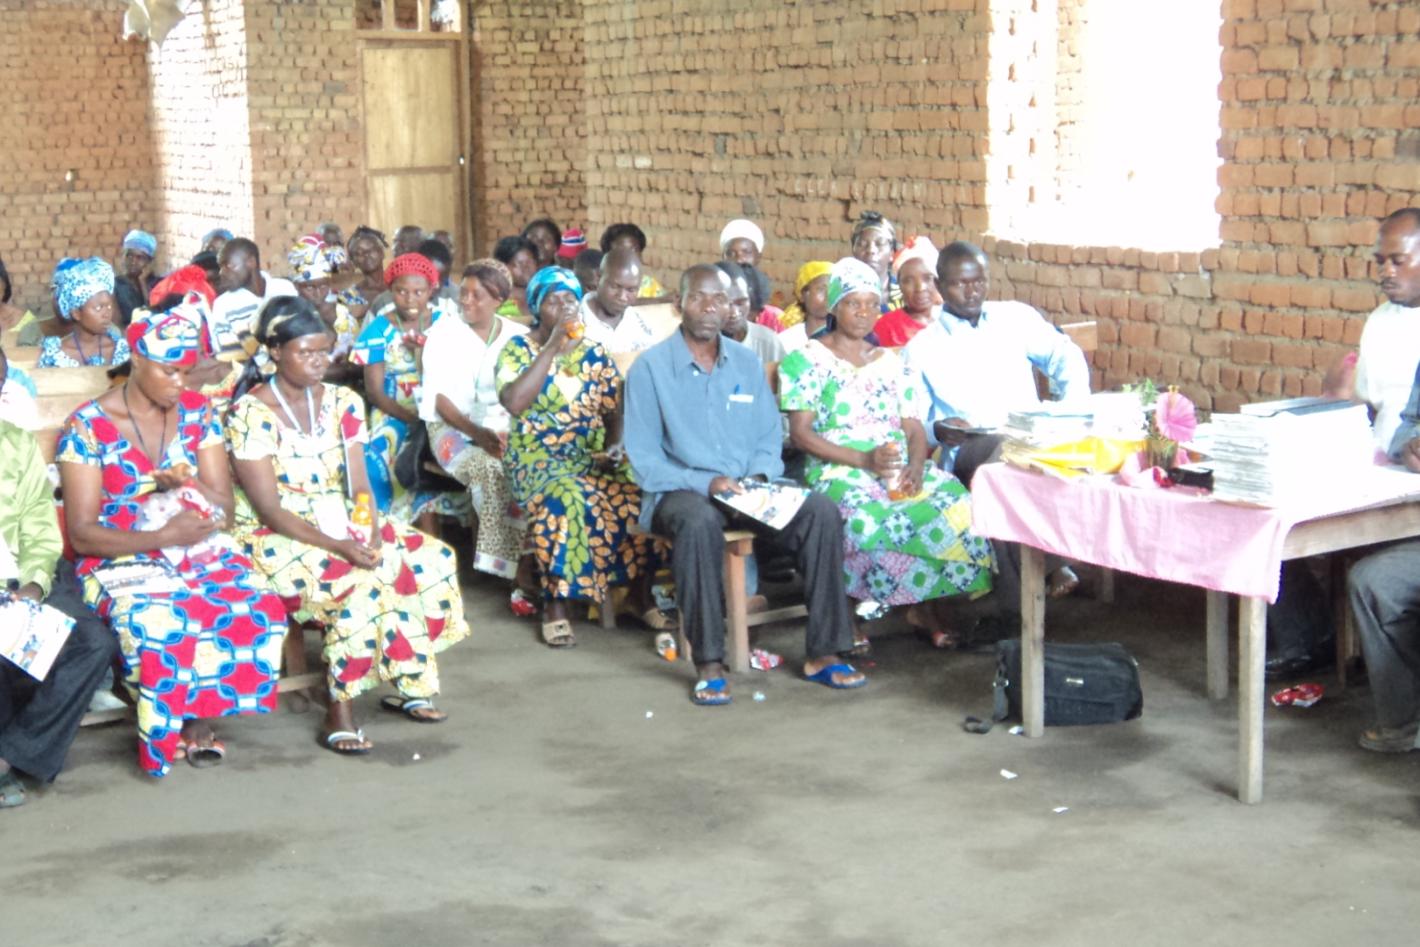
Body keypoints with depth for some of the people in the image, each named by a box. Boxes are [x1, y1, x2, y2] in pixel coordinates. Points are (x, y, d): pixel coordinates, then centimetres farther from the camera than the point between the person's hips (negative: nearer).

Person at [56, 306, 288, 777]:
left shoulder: (198, 412, 7)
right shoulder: (87, 427, -5)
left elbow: (225, 510, 8)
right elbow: (82, 534, -8)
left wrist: (190, 485, -15)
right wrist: (161, 537, -21)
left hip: (199, 552, 4)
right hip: (121, 559, -4)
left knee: (260, 609, -28)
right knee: (160, 625, -37)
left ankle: (198, 717, -10)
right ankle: (165, 731, -12)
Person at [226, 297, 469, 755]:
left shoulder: (342, 402, 6)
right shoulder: (250, 414, -13)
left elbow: (358, 486, 2)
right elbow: (269, 509, -17)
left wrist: (369, 531, -20)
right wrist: (337, 546, -27)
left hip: (341, 524, 7)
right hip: (277, 538, -7)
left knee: (432, 559, -13)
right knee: (361, 583, -32)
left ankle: (407, 685, -3)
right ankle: (340, 713, -22)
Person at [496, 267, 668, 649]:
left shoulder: (595, 353, 12)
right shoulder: (518, 350, 1)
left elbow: (616, 411, 10)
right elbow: (515, 403, -18)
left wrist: (615, 445, -12)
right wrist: (552, 349, -15)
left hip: (594, 455, 4)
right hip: (538, 457, -4)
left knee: (638, 493, -26)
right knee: (569, 498, -38)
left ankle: (641, 592, -8)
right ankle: (555, 603, -23)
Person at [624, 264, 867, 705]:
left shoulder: (747, 364, 13)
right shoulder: (650, 367, -2)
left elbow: (770, 440, 16)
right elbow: (644, 459, -6)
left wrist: (760, 477, -8)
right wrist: (705, 484, -20)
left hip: (747, 487, 4)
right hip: (683, 490, -4)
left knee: (821, 510, -22)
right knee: (699, 521, -39)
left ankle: (823, 652, -17)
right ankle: (708, 663, -31)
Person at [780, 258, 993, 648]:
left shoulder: (891, 363, 20)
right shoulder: (807, 361, 4)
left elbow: (914, 429, 13)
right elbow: (801, 433, -5)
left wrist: (916, 467, -11)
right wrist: (864, 459, -18)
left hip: (901, 470, 4)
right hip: (839, 470, -4)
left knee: (957, 506, -26)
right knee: (864, 517, -39)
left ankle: (929, 604, -10)